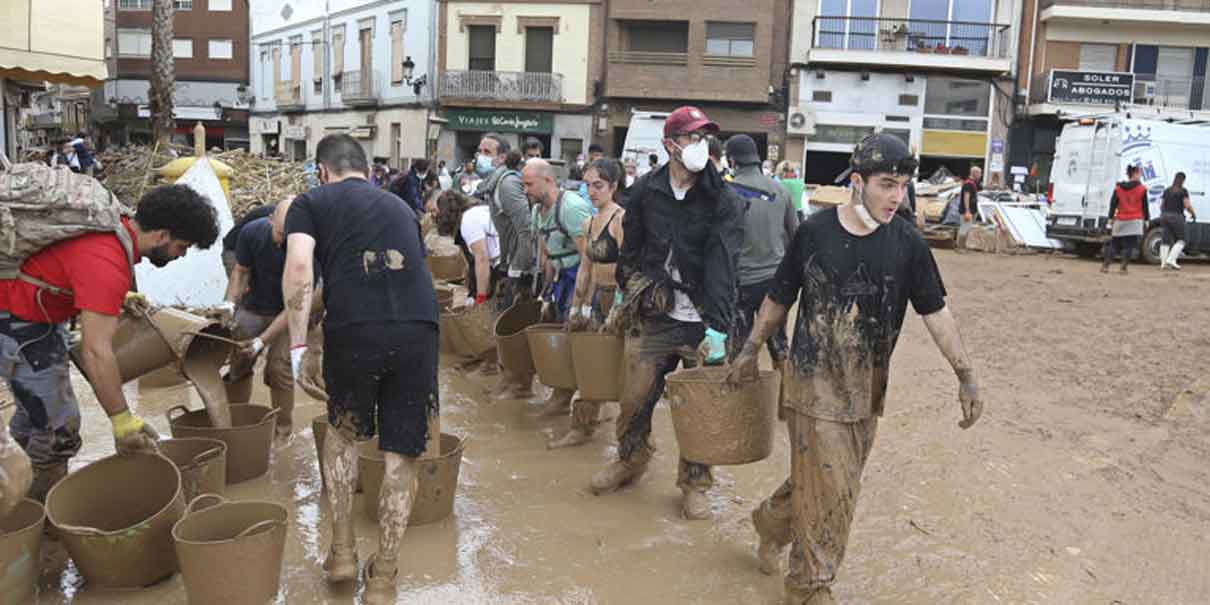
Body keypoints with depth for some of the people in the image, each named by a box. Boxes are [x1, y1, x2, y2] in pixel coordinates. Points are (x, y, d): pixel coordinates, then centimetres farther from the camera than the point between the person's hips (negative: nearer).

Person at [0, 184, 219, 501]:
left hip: (34, 311, 10)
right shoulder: (108, 264, -32)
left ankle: (29, 503, 36)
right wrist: (123, 420, -28)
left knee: (34, 410, 21)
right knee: (57, 426, -5)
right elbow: (96, 353, -34)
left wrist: (122, 296, 10)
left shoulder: (119, 226, -3)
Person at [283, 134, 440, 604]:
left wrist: (297, 343, 2)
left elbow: (298, 269, -2)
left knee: (343, 431, 26)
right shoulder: (400, 206, 28)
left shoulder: (311, 202, 15)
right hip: (420, 326, 2)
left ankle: (343, 550, 29)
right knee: (401, 453, 13)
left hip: (353, 328, -2)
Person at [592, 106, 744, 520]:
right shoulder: (646, 192, 2)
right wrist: (625, 300, 14)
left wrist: (718, 328, -23)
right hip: (659, 318, 2)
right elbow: (631, 250, 14)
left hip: (705, 321, -2)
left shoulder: (723, 200, -8)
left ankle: (695, 484, 23)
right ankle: (630, 461, 33)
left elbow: (722, 265, -16)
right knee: (635, 396, 6)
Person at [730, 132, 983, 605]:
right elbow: (779, 299, 3)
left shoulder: (907, 243, -3)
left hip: (868, 388, 3)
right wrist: (751, 351, 8)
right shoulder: (815, 231, -8)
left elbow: (936, 313, 1)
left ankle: (772, 522, 43)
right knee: (829, 488, -1)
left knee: (821, 478, 14)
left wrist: (966, 376, -6)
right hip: (815, 383, -3)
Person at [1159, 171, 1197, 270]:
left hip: (1165, 217, 5)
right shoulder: (1183, 191, -5)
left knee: (1166, 241, 6)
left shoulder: (1167, 191, 11)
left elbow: (1162, 206, 16)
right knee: (1180, 241, 4)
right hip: (1176, 218, -5)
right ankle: (1171, 259, -12)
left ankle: (1163, 264, -1)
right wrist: (1194, 214, 6)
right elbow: (1188, 206, -11)